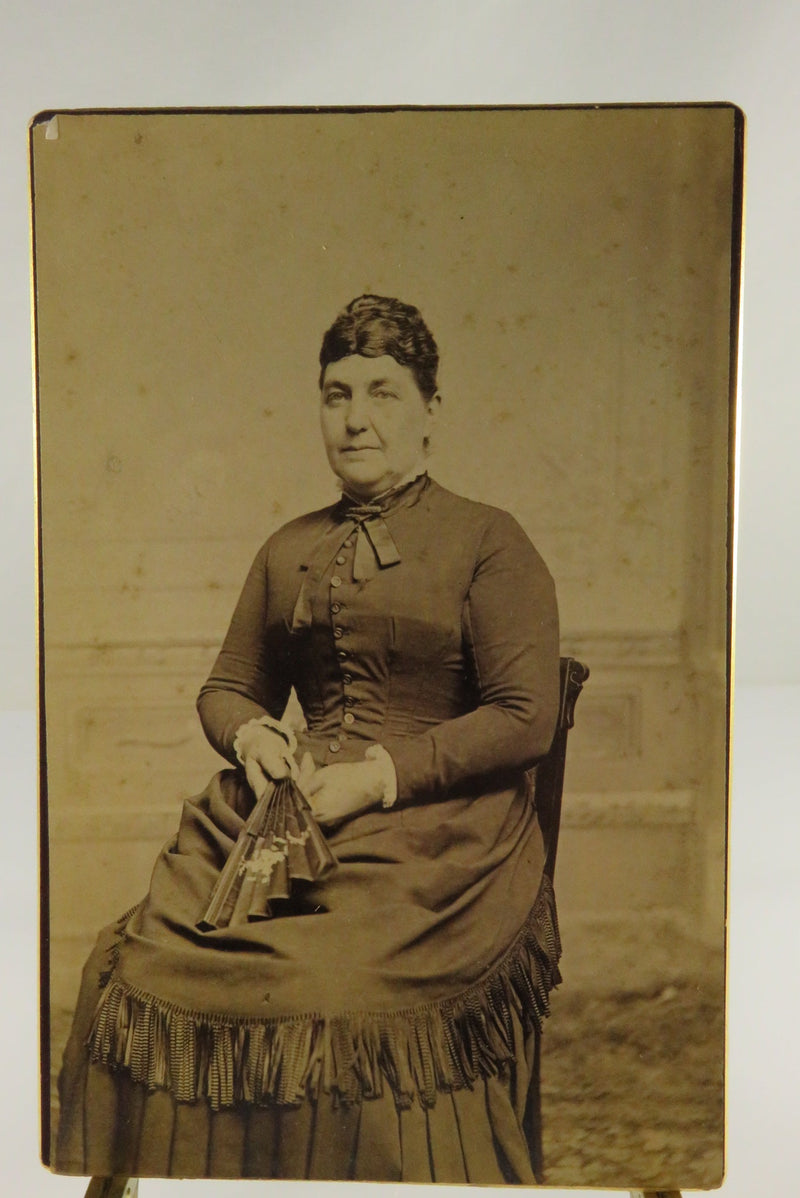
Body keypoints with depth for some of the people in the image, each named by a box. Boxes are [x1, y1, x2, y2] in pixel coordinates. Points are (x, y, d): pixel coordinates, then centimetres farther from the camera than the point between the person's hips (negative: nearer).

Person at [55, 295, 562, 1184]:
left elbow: (525, 718, -6)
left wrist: (379, 776, -14)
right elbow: (227, 686, 22)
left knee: (335, 1003, -26)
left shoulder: (488, 542, 1)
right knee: (135, 971, -14)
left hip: (437, 830, -4)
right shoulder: (288, 550, 17)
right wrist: (252, 736, -1)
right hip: (282, 813, 5)